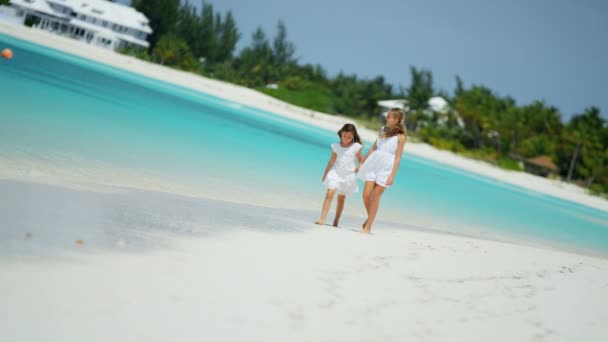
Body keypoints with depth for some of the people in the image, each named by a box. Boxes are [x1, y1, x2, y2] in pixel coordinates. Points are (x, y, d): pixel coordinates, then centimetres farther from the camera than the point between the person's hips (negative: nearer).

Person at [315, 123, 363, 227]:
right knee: (329, 194, -17)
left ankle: (336, 222, 22)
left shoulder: (356, 147, -4)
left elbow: (361, 161, 6)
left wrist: (357, 169, -10)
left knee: (341, 198, 11)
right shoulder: (336, 146, 0)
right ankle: (322, 219, -21)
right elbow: (331, 161, 6)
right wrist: (325, 175, 9)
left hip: (348, 176, 0)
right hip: (335, 173, 0)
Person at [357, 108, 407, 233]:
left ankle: (368, 227, 4)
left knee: (375, 197, -3)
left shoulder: (401, 137, -6)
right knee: (366, 195, -1)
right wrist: (362, 162, 16)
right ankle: (370, 218, 23)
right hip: (373, 165, 5)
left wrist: (392, 176, -14)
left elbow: (398, 158, -9)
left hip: (386, 168, -5)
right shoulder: (383, 131, 10)